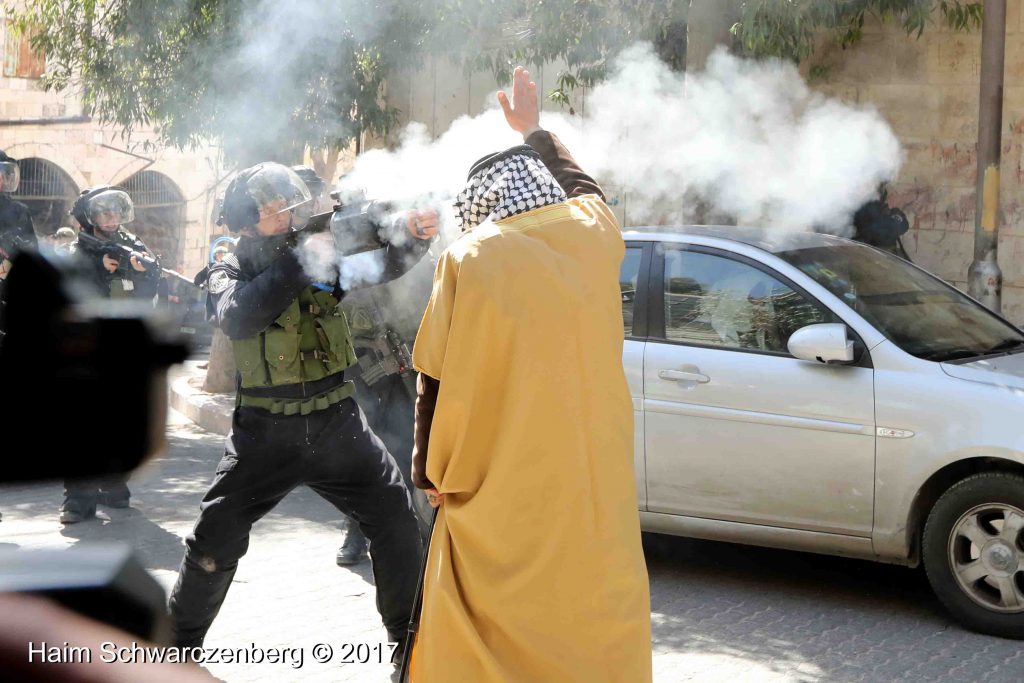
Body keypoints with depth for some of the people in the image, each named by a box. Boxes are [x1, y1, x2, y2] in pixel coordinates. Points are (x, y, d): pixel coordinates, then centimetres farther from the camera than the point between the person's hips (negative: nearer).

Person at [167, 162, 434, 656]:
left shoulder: (321, 254, 3)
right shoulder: (228, 274, -2)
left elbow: (381, 262, -11)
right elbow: (237, 317, -23)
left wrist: (414, 236, -33)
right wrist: (299, 262, -28)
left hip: (335, 421, 2)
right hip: (266, 430, -2)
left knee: (396, 520, -2)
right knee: (215, 538, -1)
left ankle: (409, 636, 15)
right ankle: (181, 640, 20)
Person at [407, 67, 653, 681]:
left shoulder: (469, 260, -9)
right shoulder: (594, 237, 3)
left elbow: (439, 383, -4)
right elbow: (586, 189, 29)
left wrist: (432, 471, 9)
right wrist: (535, 132, 43)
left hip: (501, 498, -4)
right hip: (596, 488, 4)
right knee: (599, 622, 13)